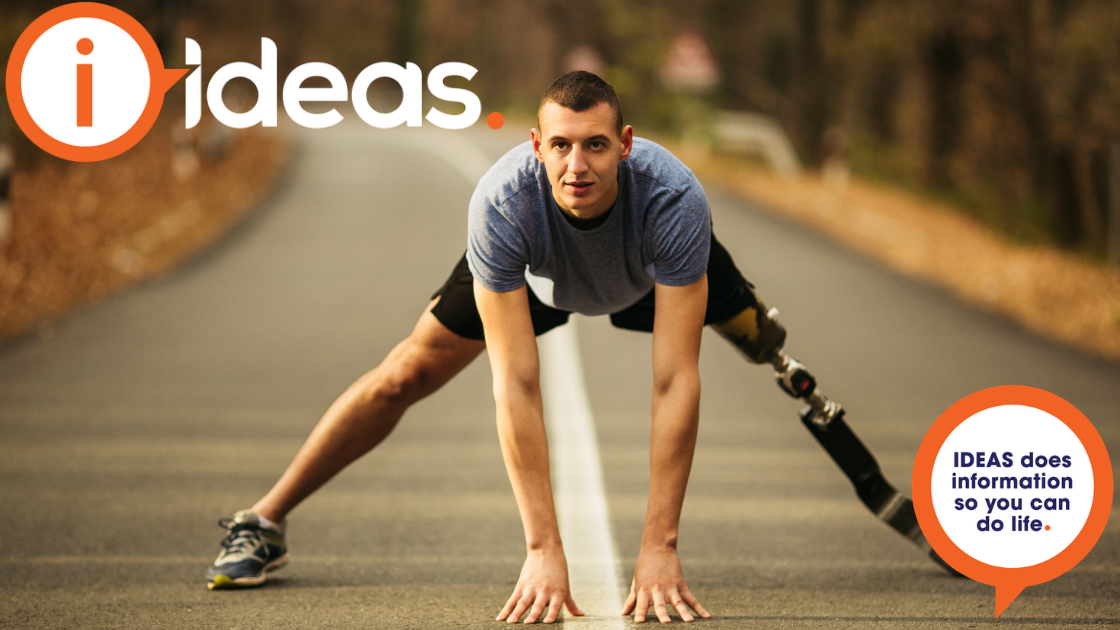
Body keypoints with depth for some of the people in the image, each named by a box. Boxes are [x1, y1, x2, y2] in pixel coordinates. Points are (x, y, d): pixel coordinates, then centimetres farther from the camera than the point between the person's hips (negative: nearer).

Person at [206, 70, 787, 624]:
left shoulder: (676, 201, -46)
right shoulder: (500, 204, -45)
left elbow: (674, 381, -45)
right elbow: (516, 383, -44)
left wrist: (659, 546, -50)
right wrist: (543, 548, -48)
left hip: (654, 274, 1)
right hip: (533, 270, -1)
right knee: (405, 376, -4)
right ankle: (264, 524, 14)